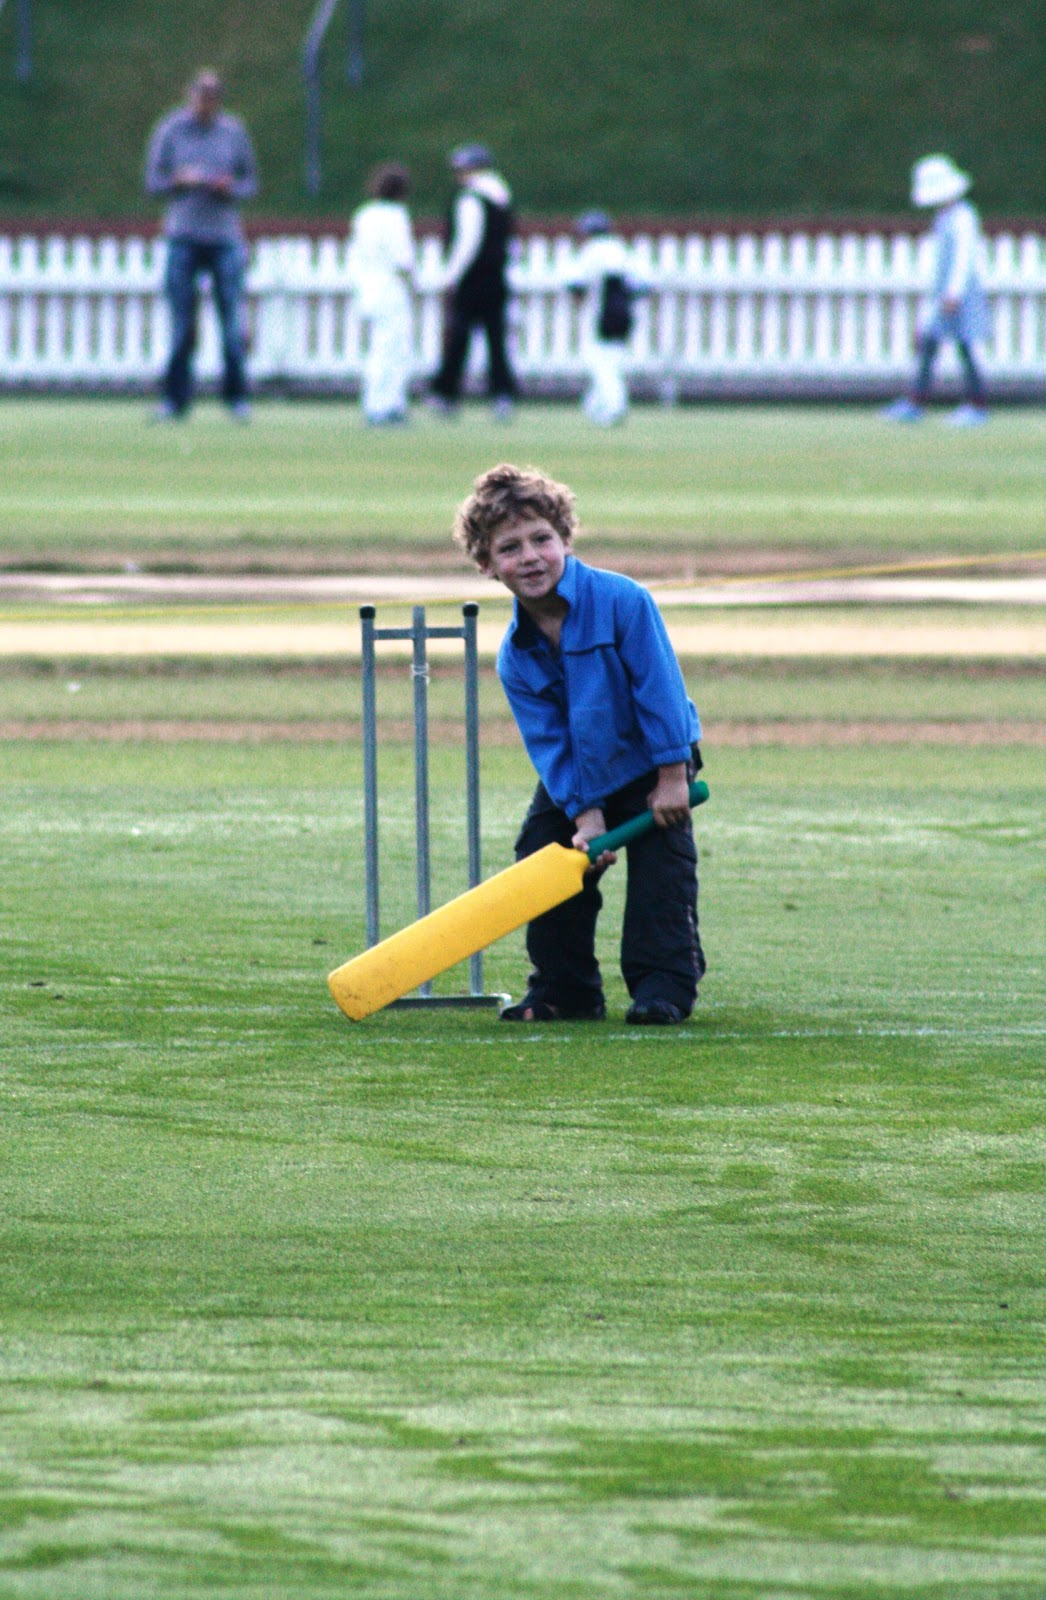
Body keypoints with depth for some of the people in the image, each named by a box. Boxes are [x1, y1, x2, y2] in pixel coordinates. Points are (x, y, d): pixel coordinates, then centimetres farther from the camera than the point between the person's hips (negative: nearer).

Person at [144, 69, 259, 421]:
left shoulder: (234, 132, 8)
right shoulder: (169, 131, 5)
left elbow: (250, 182, 14)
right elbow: (153, 181, 7)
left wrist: (230, 188, -8)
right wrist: (180, 180, -13)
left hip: (225, 237, 1)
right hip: (183, 236, -1)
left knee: (232, 318, -4)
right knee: (181, 323, -2)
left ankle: (236, 396, 4)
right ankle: (175, 399, 4)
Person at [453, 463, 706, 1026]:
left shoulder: (621, 601, -24)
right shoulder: (515, 656, -12)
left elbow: (660, 687, -21)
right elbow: (549, 743, -11)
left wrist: (671, 776, -21)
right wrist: (584, 814, -21)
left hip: (650, 768, -4)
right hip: (577, 780, 4)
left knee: (661, 868, -12)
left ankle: (663, 983, -5)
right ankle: (564, 989, 10)